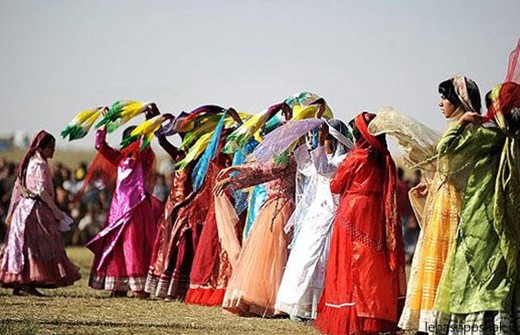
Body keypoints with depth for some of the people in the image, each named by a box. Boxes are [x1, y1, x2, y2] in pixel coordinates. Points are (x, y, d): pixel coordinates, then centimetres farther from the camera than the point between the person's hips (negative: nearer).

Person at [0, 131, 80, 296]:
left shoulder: (28, 163, 14)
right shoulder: (40, 165, -13)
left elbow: (17, 187, 16)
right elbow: (42, 191, -19)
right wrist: (56, 212, -13)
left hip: (23, 208, 9)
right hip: (37, 208, -9)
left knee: (21, 245, 8)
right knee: (39, 245, -6)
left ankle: (17, 283, 9)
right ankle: (28, 282, -11)